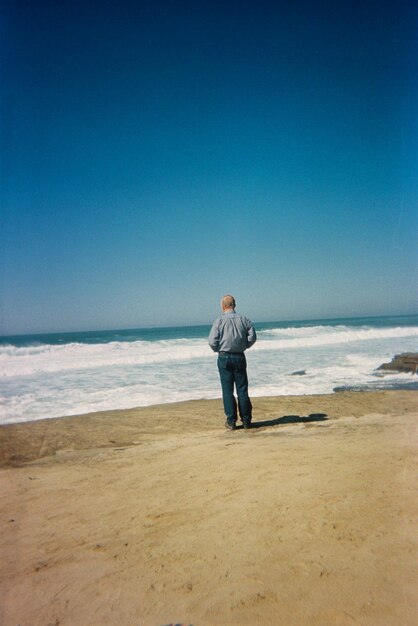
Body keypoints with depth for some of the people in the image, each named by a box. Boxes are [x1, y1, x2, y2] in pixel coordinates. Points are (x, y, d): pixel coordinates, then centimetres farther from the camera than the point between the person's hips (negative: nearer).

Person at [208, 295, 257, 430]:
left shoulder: (219, 321, -8)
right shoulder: (243, 319, 0)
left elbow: (212, 341, -13)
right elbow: (252, 337, -1)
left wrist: (218, 350, 6)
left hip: (224, 358, -2)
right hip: (239, 357, 2)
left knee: (227, 391, 5)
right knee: (242, 390, 9)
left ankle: (231, 421, 7)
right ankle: (246, 420, 13)